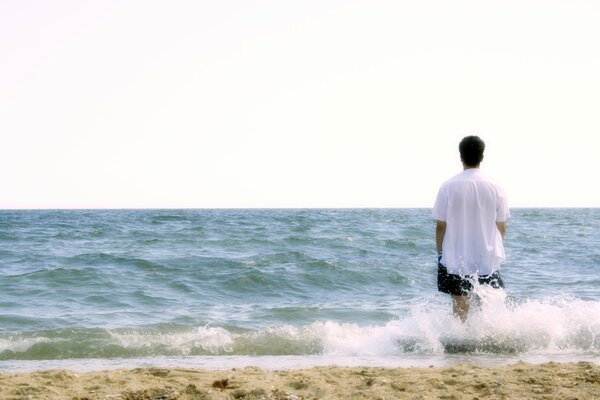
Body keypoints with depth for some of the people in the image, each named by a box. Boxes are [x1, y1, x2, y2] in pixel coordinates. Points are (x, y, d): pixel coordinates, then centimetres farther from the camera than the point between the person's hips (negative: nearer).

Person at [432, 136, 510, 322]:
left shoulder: (449, 187, -8)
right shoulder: (495, 187, -3)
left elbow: (441, 225, -5)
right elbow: (501, 226, 3)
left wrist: (440, 254, 7)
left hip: (456, 259, -1)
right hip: (488, 260, 1)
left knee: (460, 309, 5)